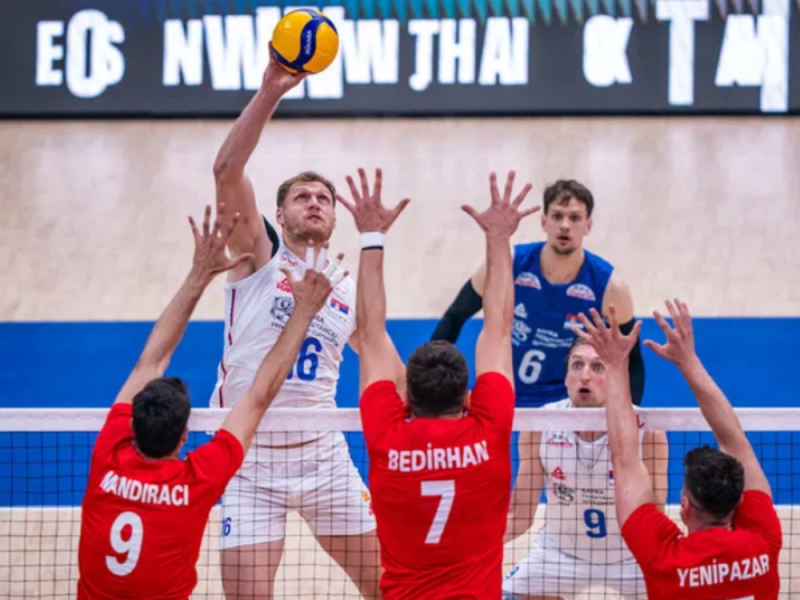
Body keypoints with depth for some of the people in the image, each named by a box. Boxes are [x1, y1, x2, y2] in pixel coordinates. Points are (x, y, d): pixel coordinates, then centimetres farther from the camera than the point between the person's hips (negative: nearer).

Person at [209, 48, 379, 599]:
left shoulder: (349, 293, 10)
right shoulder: (260, 257, -2)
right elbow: (227, 170, -18)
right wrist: (270, 92, -28)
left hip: (322, 454, 4)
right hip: (250, 456, -4)